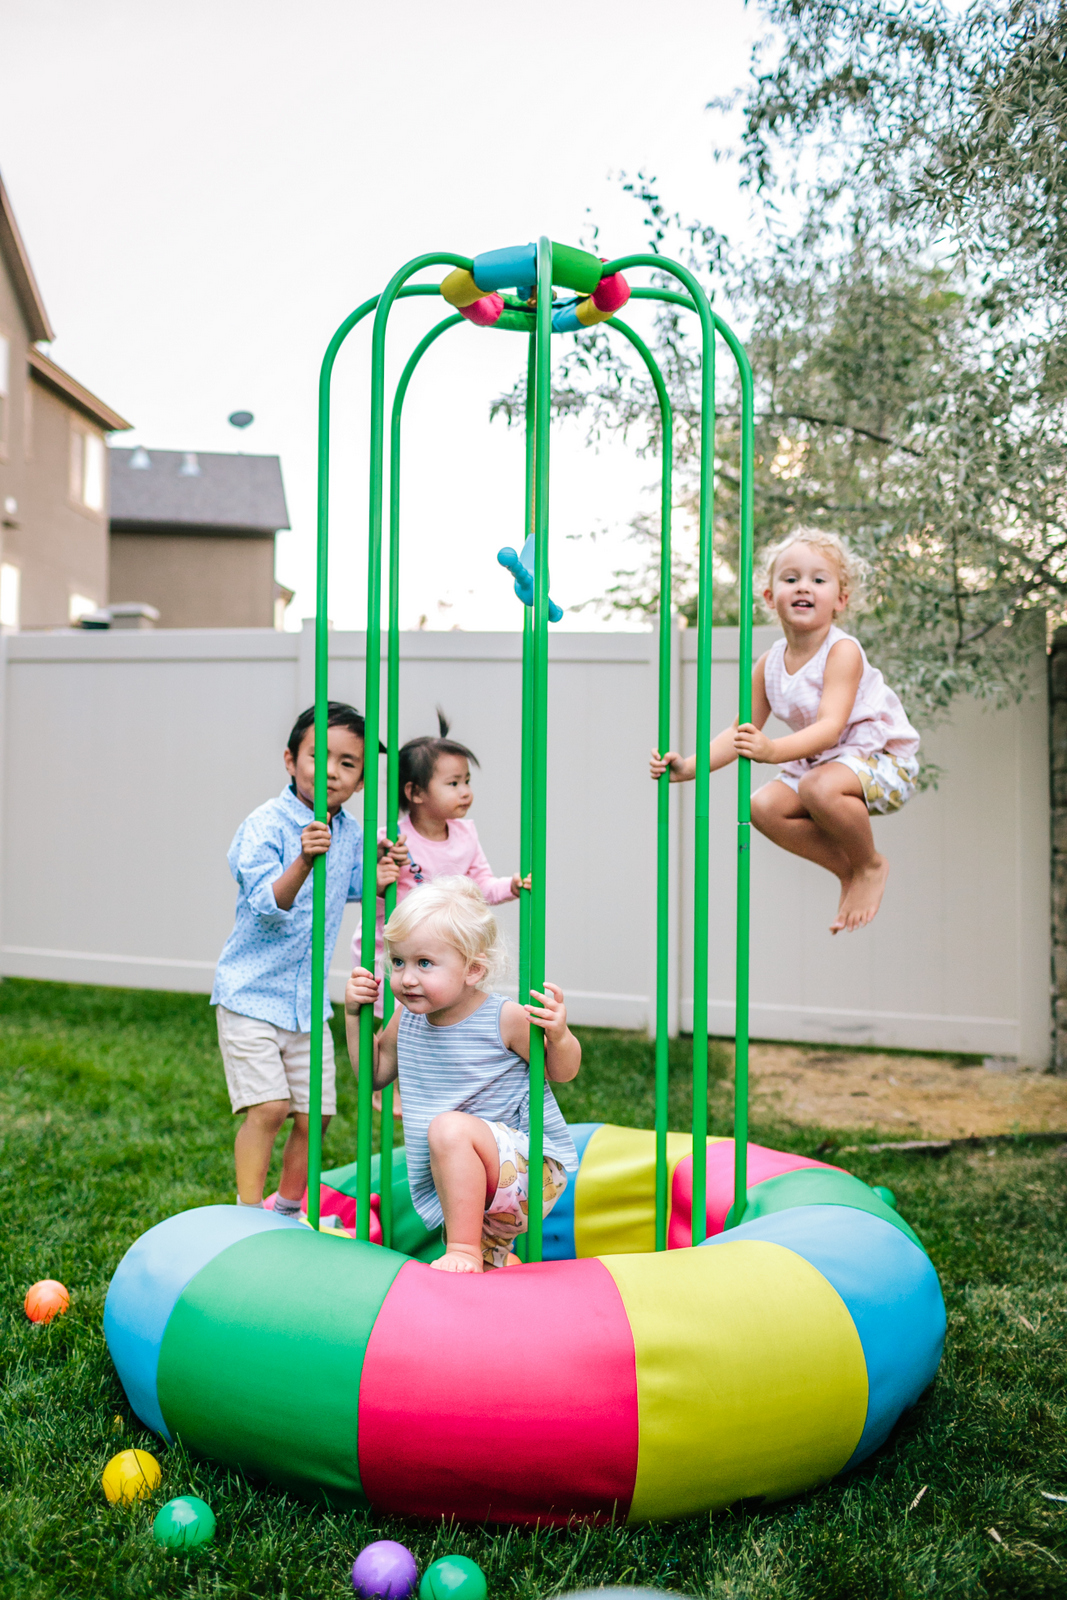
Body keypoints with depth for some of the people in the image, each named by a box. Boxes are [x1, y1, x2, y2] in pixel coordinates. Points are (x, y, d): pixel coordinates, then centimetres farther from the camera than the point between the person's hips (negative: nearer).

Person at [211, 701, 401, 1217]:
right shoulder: (265, 825, -17)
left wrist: (378, 880, 0)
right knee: (268, 1108, -13)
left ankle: (289, 1207, 31)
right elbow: (267, 905, -28)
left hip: (308, 1000, 6)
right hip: (251, 994, -6)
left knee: (315, 1112, 9)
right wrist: (303, 860, -44)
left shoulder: (350, 833, 2)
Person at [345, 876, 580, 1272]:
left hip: (531, 1167, -7)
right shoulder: (406, 1020, -1)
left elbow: (562, 1072, -4)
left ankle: (464, 1249, -22)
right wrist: (354, 1015, 4)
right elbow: (374, 1072, 17)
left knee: (449, 1128, -34)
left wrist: (559, 1036, -26)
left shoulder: (505, 1019, -17)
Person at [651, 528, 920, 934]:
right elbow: (741, 733, 3)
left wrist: (774, 750, -51)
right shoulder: (770, 663, -2)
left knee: (819, 788, -35)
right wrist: (688, 767, -12)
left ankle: (871, 866, -6)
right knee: (764, 806, -13)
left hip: (884, 761, -7)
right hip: (817, 762, 7)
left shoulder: (843, 651, -22)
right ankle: (847, 870, 6)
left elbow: (830, 727, -34)